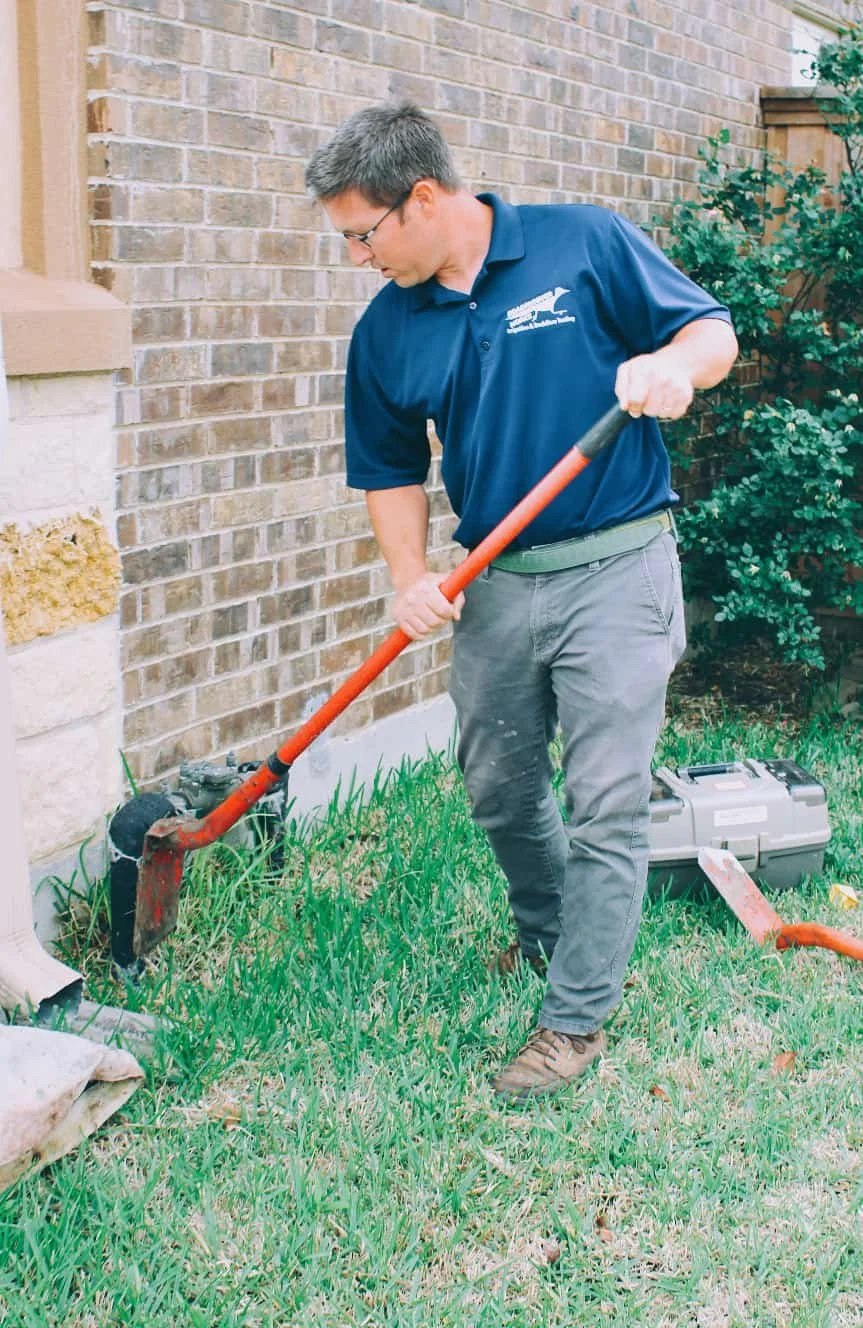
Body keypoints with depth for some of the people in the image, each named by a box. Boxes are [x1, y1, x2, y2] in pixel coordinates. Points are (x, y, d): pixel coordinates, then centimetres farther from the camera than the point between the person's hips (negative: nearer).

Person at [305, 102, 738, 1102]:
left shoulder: (586, 245, -7)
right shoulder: (386, 329, 4)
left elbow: (714, 333, -3)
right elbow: (391, 470, 11)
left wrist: (671, 364, -25)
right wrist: (410, 577, -5)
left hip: (616, 569, -4)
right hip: (494, 587, 5)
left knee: (604, 802, -3)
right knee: (498, 791, 15)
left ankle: (576, 1017, 8)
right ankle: (546, 932, 43)